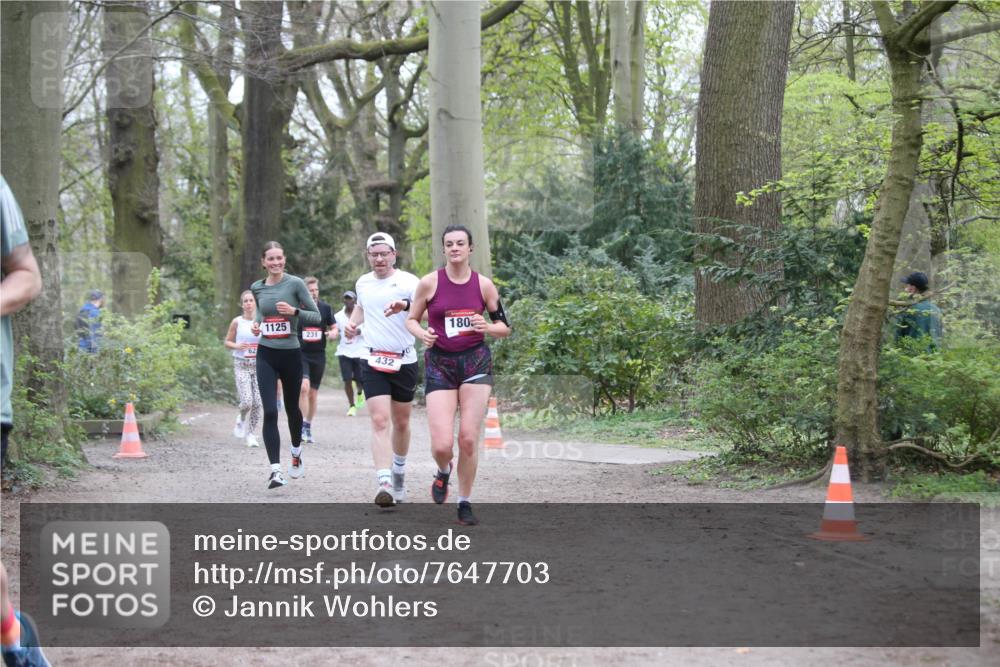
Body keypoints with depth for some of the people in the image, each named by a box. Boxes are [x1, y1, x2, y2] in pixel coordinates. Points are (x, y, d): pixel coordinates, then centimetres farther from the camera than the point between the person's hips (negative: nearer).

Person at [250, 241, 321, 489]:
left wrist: (294, 311, -21)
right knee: (270, 412, -11)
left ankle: (296, 453, 43)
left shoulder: (295, 284, -6)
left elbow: (316, 316, -4)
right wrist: (256, 323, 3)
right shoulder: (257, 288, 5)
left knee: (292, 408, 15)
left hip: (291, 354, -1)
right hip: (266, 355, 1)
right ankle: (275, 470, -14)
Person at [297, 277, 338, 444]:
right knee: (304, 387, -22)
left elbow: (334, 327, 8)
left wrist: (332, 333, -14)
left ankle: (308, 428, 22)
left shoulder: (325, 308, 3)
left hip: (319, 355, 3)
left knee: (313, 394, 9)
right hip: (300, 354, -3)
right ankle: (303, 425, -17)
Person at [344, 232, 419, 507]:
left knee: (401, 423, 12)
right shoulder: (362, 283, 9)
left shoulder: (408, 281, -8)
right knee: (379, 422, -14)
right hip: (374, 362, 2)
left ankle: (399, 473, 37)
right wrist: (352, 322, 12)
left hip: (404, 361, -2)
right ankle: (385, 485, -23)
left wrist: (405, 306, -44)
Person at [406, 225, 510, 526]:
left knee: (468, 439, -4)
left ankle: (465, 504, 13)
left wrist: (487, 327, -13)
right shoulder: (430, 283, -2)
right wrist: (423, 334, -13)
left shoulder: (484, 284, 1)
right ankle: (443, 472, 27)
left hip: (476, 363, 1)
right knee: (442, 446, -11)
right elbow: (411, 320, 9)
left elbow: (505, 326, 8)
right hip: (439, 365, -1)